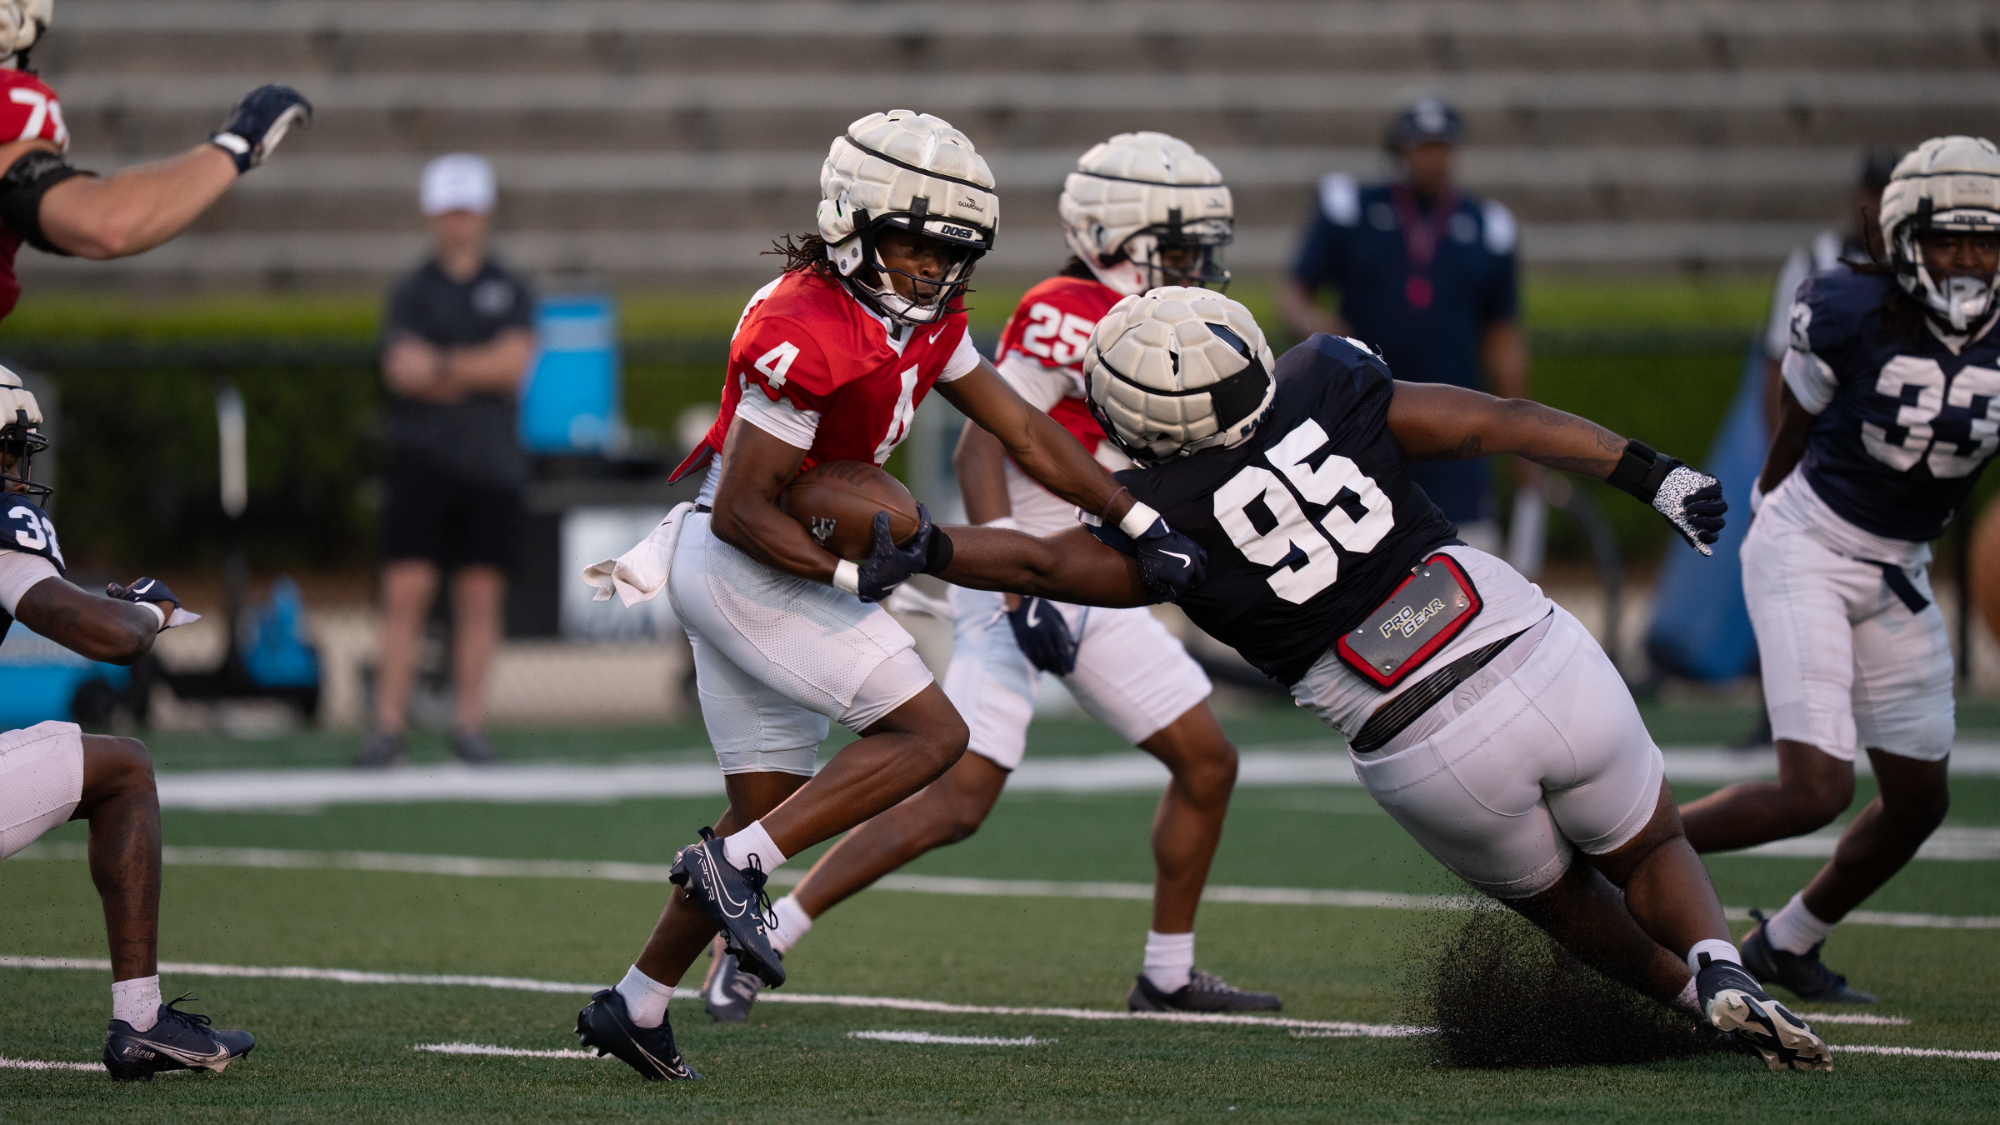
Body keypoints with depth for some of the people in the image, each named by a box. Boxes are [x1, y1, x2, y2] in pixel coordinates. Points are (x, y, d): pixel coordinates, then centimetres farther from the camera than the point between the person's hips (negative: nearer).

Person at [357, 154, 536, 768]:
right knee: (406, 593, -7)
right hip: (422, 459, -1)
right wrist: (481, 373, -11)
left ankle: (469, 723, 6)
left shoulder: (511, 292, 10)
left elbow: (515, 361, -6)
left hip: (491, 463, 1)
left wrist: (440, 365, -9)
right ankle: (388, 726, -7)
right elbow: (403, 371, -7)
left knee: (480, 595, 1)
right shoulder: (410, 293, 8)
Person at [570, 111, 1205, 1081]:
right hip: (742, 562, -10)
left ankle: (633, 1005, 18)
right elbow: (742, 510, -22)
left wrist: (1142, 525, 6)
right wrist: (853, 577, -29)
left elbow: (1022, 434, 9)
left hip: (733, 568, 10)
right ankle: (733, 865, -14)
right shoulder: (811, 336, -24)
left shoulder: (921, 319, 5)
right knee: (929, 733, -11)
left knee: (768, 810, 14)